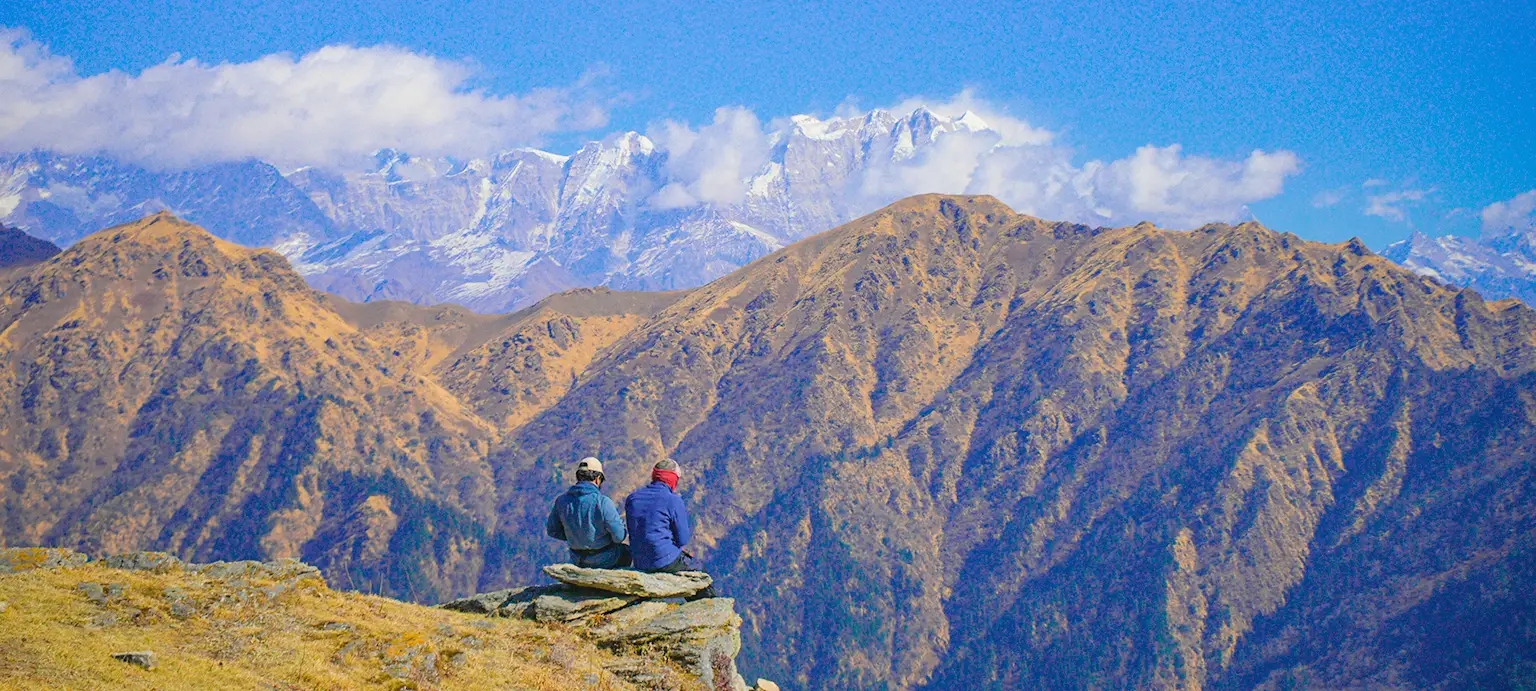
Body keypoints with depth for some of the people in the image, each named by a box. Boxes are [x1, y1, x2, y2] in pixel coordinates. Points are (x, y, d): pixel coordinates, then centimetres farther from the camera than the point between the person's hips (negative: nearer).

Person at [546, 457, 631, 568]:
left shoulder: (562, 501, -12)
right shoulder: (603, 503, -27)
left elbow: (552, 530, 0)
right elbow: (619, 536, -23)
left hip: (578, 559, 4)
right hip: (604, 560, -4)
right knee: (627, 551, 31)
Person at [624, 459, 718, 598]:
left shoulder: (632, 498, 5)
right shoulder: (673, 500, -12)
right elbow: (682, 540, -9)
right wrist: (690, 530, 15)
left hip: (640, 563, 6)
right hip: (665, 561, -6)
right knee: (698, 570, 22)